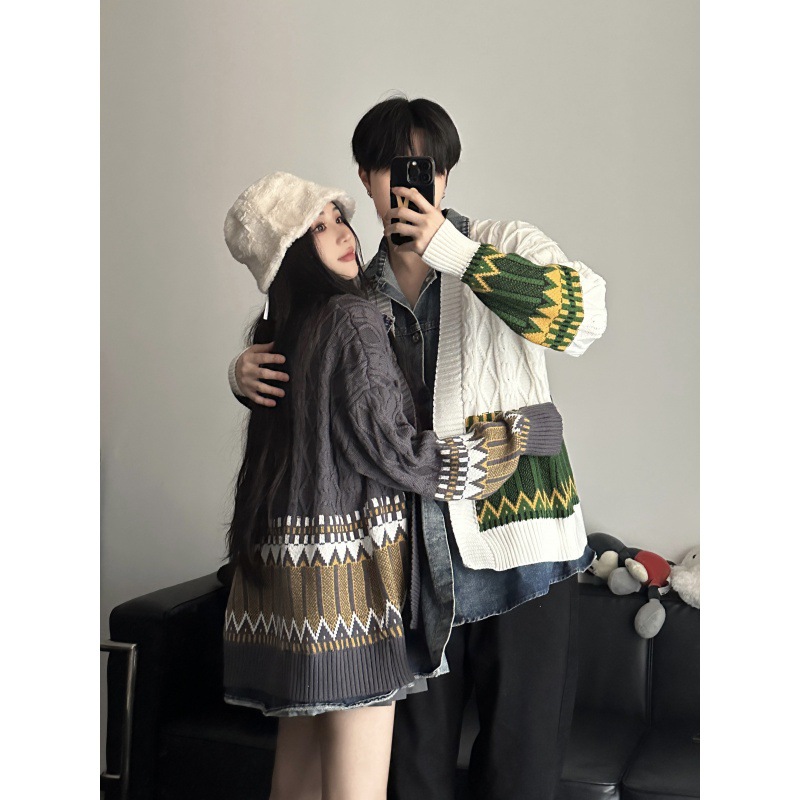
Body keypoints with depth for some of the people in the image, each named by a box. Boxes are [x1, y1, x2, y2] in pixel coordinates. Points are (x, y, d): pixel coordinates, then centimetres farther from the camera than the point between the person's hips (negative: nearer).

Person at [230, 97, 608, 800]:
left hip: (520, 538, -3)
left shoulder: (506, 246, 0)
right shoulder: (361, 290, 10)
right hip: (416, 553, 3)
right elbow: (297, 378, 23)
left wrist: (457, 252, -24)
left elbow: (583, 319, -20)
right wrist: (247, 373, 0)